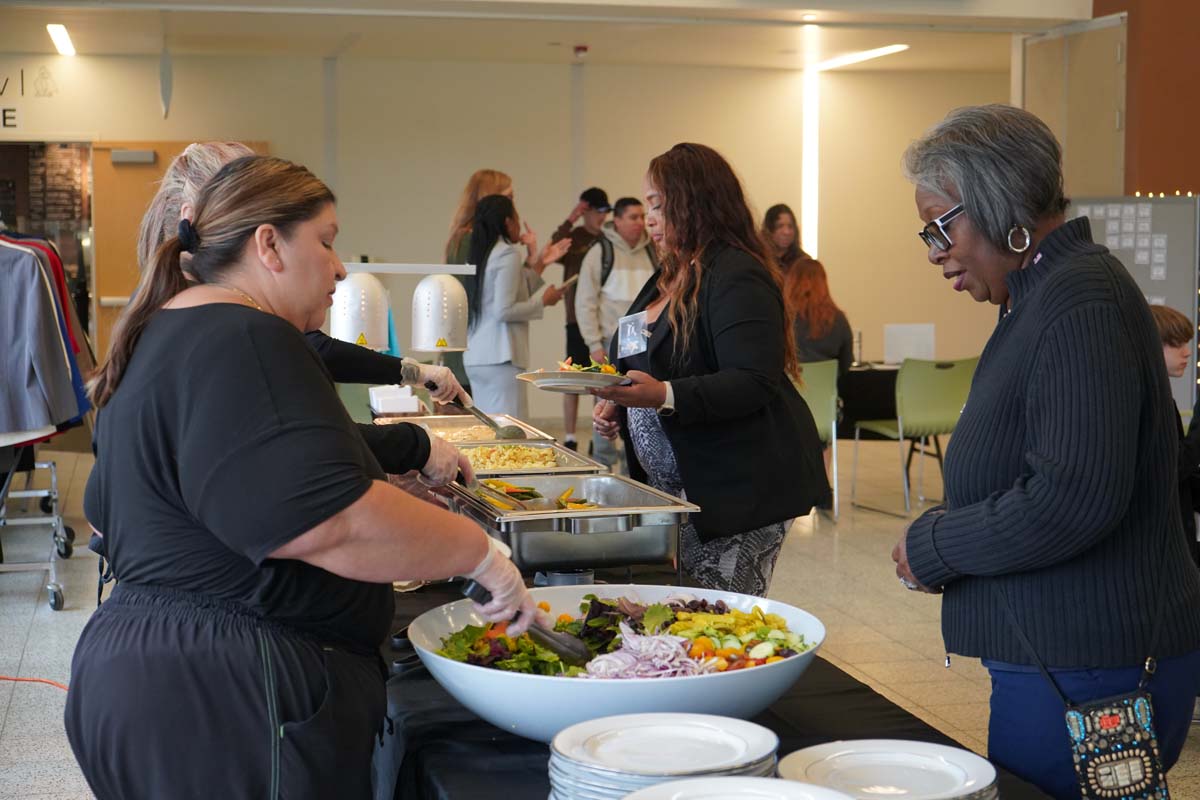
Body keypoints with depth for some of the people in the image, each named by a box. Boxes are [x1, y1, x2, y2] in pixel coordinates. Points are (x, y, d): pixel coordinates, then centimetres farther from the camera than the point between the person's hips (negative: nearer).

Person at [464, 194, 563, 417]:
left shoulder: (481, 254, 15)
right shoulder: (508, 254, -9)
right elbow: (504, 310, -16)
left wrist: (539, 265, 26)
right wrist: (542, 301, -4)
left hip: (475, 356, 9)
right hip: (500, 356, -9)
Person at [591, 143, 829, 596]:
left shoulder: (737, 278, -14)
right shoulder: (669, 278, 18)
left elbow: (753, 384, -23)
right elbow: (645, 368, 29)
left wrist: (665, 396, -33)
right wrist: (618, 405, 9)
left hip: (737, 492, -9)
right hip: (671, 487, 9)